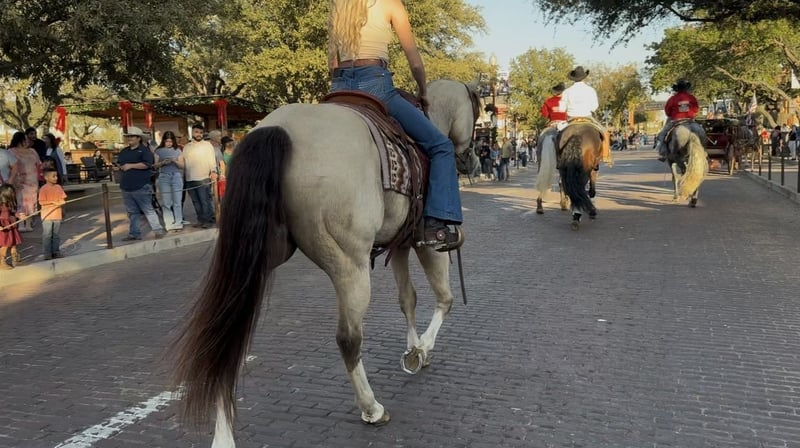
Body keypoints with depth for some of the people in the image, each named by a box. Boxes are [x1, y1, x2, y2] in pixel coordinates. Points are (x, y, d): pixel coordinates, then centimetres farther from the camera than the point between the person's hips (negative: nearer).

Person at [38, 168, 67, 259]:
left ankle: (55, 252, 21)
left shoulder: (58, 187, 7)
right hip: (47, 216, -5)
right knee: (47, 235, 1)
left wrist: (62, 202, -9)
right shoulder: (43, 189, -11)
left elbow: (63, 198, 13)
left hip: (57, 215, 5)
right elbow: (41, 202, -15)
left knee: (56, 234, 12)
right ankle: (47, 254, 7)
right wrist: (53, 202, -22)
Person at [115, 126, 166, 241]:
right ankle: (134, 233, 18)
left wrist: (131, 165, -17)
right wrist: (118, 167, 4)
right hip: (126, 187, 7)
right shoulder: (124, 152, 18)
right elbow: (119, 163, 28)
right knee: (132, 212, 12)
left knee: (148, 210, -7)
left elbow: (147, 164, -18)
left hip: (141, 187, -7)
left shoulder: (144, 150, -5)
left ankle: (158, 231, -3)